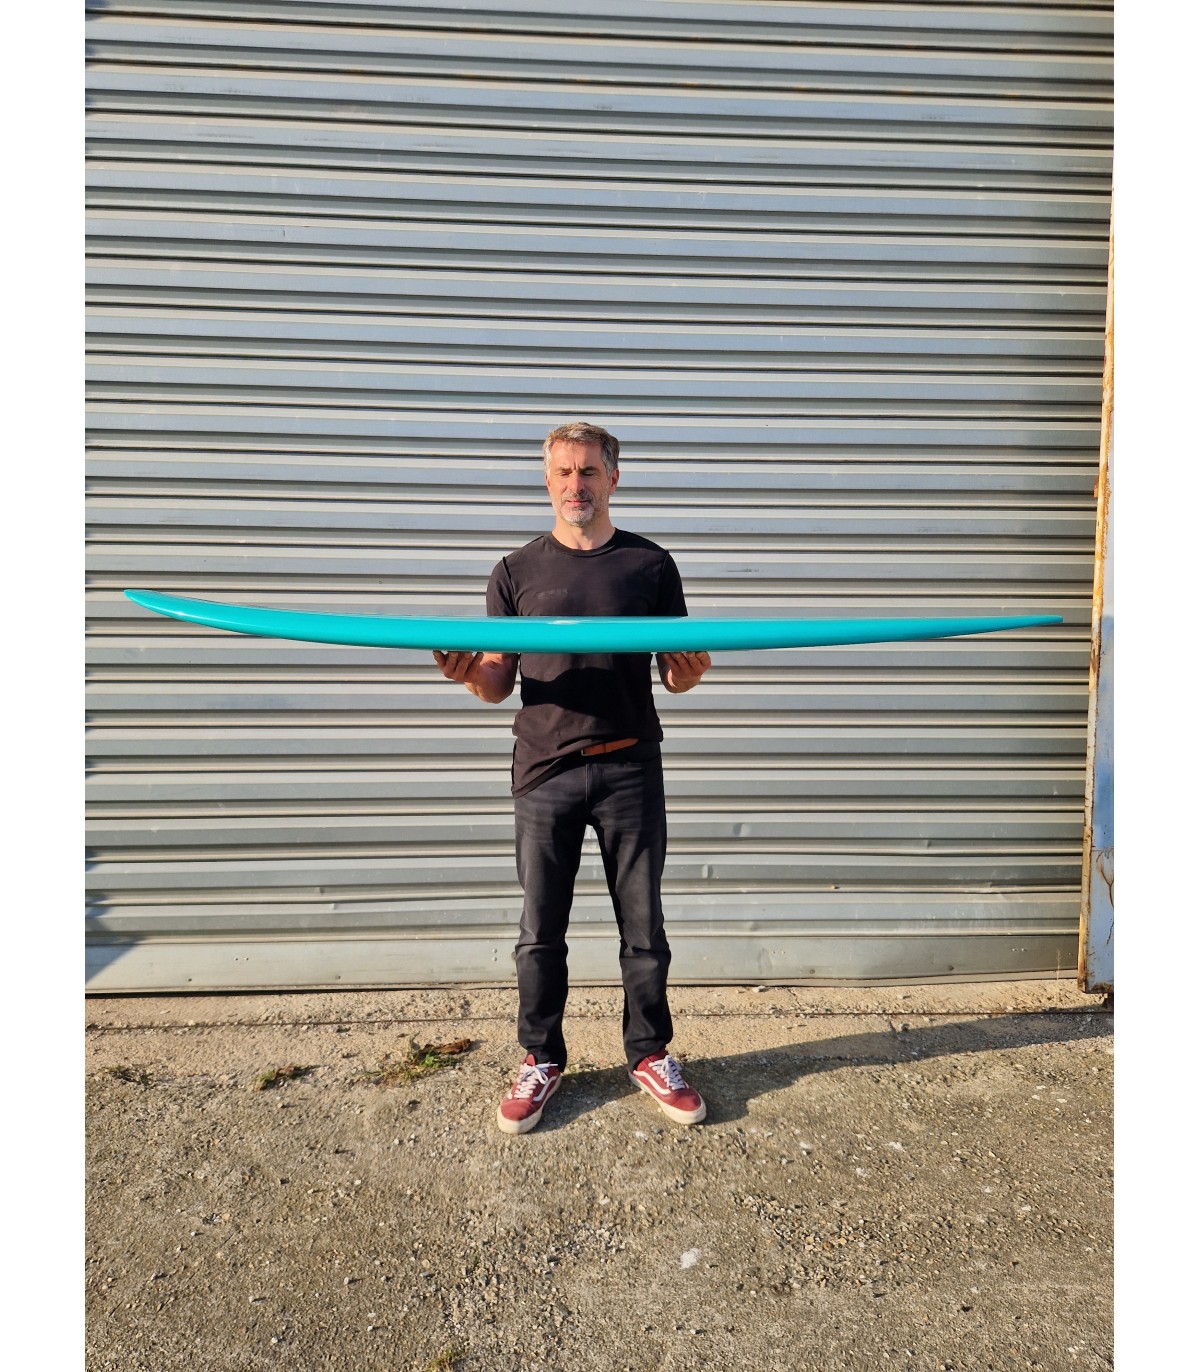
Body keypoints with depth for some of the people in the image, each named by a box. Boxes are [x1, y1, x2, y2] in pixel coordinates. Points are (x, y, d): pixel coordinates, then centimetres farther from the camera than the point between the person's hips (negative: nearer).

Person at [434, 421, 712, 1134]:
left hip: (630, 770, 0)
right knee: (541, 934, 9)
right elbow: (499, 685, 7)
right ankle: (542, 1060, 27)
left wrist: (692, 667, -15)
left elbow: (676, 676, 8)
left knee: (643, 928, 9)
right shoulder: (518, 571, 8)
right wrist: (470, 670, -15)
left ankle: (650, 1054, 29)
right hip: (545, 771, 1)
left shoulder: (651, 565, 7)